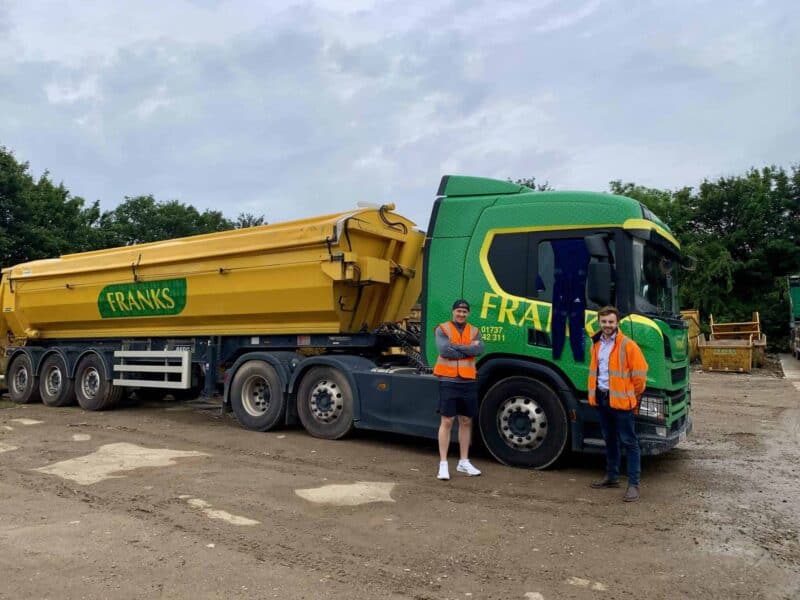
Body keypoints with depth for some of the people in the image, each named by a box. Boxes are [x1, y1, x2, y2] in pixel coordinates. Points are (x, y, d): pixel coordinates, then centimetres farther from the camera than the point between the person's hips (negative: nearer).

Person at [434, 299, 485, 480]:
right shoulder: (442, 329, 0)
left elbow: (479, 349, -8)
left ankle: (464, 462, 23)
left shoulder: (474, 331, 11)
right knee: (447, 421, -4)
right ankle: (443, 464, 2)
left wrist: (455, 346, -13)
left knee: (466, 421, 11)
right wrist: (469, 349, -10)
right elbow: (444, 350, -17)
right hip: (448, 381, -4)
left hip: (468, 382, 4)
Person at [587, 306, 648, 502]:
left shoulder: (627, 345, -11)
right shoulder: (597, 344, 10)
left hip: (620, 400, -7)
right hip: (601, 398, 7)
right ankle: (612, 476, 30)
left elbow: (640, 373, -9)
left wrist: (632, 397, -1)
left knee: (629, 442, -2)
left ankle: (633, 484, 2)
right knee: (609, 440, 18)